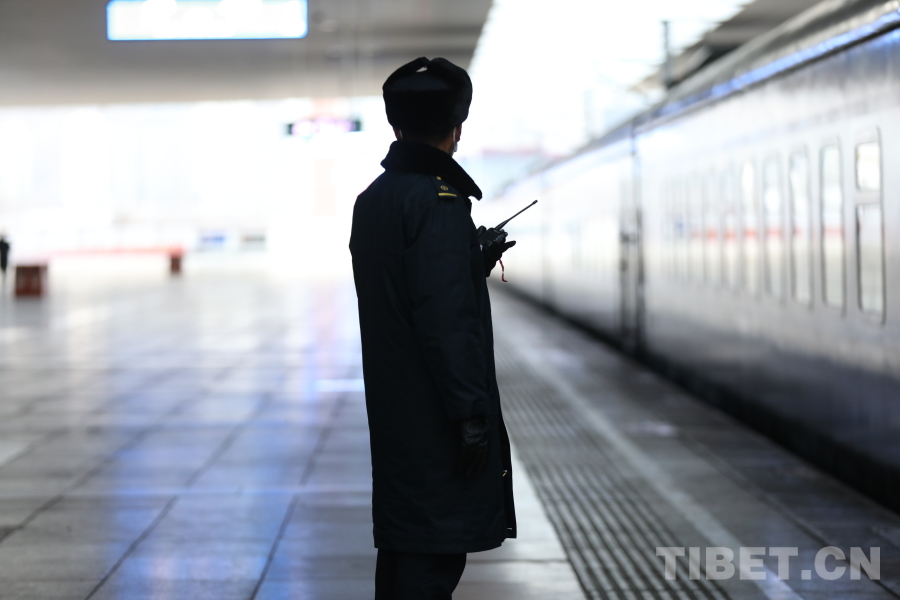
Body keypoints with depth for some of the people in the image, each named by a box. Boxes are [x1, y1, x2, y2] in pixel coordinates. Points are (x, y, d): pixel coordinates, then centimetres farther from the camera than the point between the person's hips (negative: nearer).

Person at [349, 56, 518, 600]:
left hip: (394, 413, 9)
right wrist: (469, 413, -19)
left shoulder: (373, 199, 12)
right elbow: (445, 320, -21)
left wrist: (475, 265, 23)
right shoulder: (438, 199, -16)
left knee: (403, 545, 15)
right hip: (435, 417, -9)